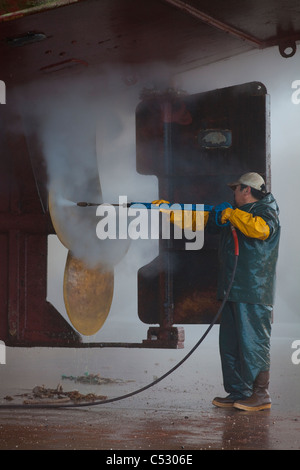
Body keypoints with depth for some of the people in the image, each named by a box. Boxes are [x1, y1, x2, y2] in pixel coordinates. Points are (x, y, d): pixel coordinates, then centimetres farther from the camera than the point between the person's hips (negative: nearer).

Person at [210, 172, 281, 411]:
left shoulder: (265, 211, -4)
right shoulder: (230, 213, 21)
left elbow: (261, 229, -27)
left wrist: (233, 215, -16)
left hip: (255, 293, -9)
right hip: (233, 292, 9)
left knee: (253, 342, -7)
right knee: (230, 344, 9)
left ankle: (261, 395, -1)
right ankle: (238, 393, 15)